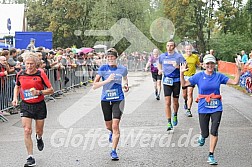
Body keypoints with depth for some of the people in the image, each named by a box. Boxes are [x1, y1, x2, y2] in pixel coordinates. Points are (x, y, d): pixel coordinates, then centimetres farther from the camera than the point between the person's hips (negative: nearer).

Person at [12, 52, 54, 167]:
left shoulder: (41, 74, -11)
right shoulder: (20, 74, -2)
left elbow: (51, 90, -9)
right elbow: (17, 86, 19)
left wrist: (39, 92, -23)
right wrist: (15, 97, 4)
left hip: (39, 105, -1)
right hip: (25, 106, 1)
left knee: (39, 131, 12)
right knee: (27, 131, -10)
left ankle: (39, 138, 52)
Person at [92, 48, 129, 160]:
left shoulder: (122, 69, -1)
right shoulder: (102, 69, -6)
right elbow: (94, 86, -10)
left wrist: (126, 86, 2)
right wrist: (107, 80, -22)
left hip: (118, 99, -1)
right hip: (105, 99, 1)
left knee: (115, 125, -13)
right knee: (108, 126, 15)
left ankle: (113, 151, -5)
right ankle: (112, 133, 53)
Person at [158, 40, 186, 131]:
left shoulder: (178, 56, -4)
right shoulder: (162, 56, 7)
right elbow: (159, 64, 26)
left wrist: (178, 66, -24)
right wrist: (160, 70, 5)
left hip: (176, 81, -1)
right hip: (166, 81, 1)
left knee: (175, 102, 10)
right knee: (167, 102, -8)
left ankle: (175, 115, 40)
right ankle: (169, 123, -6)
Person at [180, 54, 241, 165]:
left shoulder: (219, 76, 1)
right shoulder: (199, 76, -2)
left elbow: (235, 82, 1)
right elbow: (184, 84, -2)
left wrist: (238, 70, -9)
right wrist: (181, 73, -16)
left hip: (216, 108, 0)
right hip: (203, 108, 0)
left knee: (214, 132, -9)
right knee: (205, 133, 6)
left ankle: (211, 155, 3)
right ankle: (202, 136, 45)